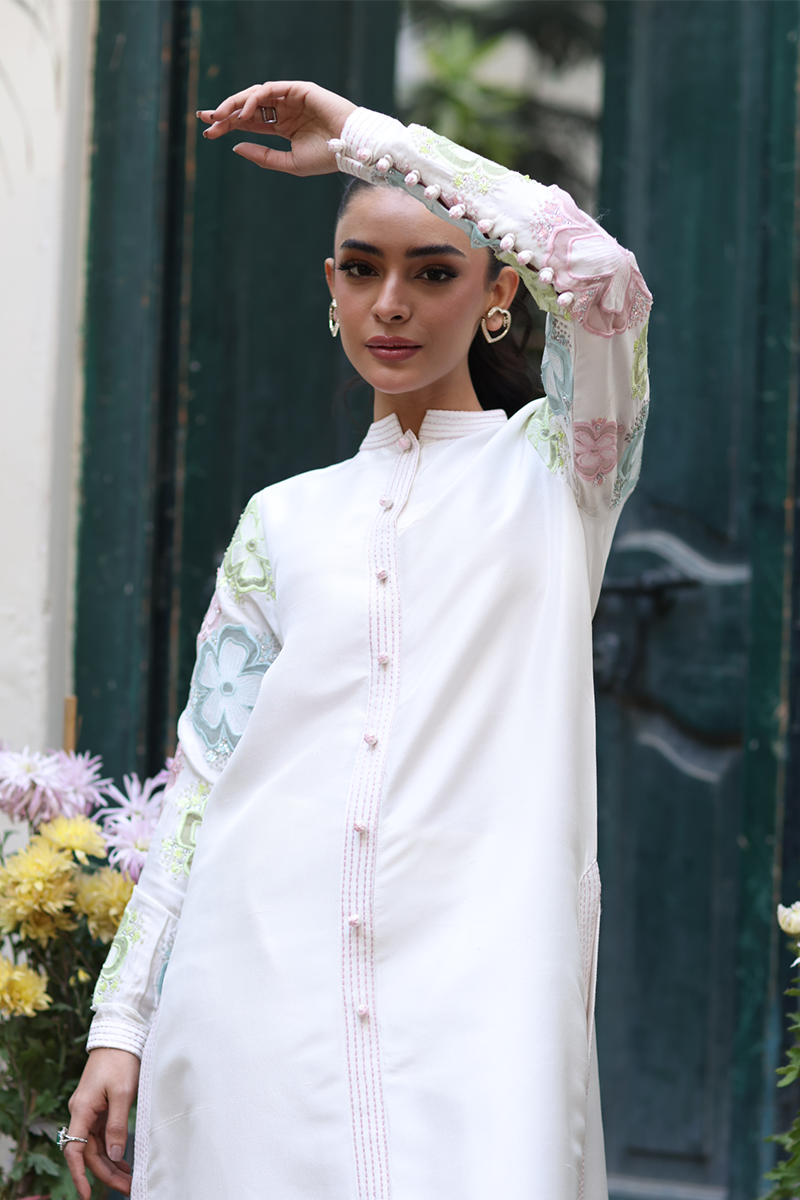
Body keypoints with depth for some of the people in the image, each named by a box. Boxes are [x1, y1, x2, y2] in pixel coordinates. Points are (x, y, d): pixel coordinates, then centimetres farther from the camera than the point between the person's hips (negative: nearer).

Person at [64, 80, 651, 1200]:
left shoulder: (553, 470, 9)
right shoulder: (283, 520, 17)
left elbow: (601, 275, -10)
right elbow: (204, 773, 14)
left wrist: (365, 137, -2)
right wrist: (121, 1020, 7)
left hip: (477, 986, -3)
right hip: (259, 984, 3)